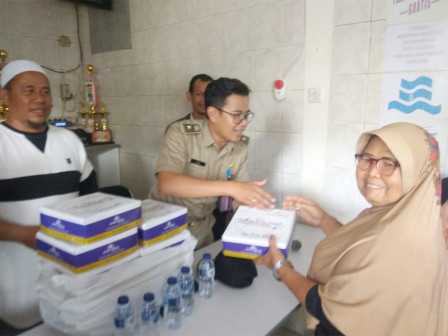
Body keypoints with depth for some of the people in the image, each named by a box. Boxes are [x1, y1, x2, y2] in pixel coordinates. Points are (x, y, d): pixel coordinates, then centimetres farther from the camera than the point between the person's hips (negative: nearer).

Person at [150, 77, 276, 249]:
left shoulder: (241, 146, -5)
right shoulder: (181, 133, -19)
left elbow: (239, 198, -1)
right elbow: (167, 183, -34)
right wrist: (230, 187, -40)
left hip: (201, 228, 4)